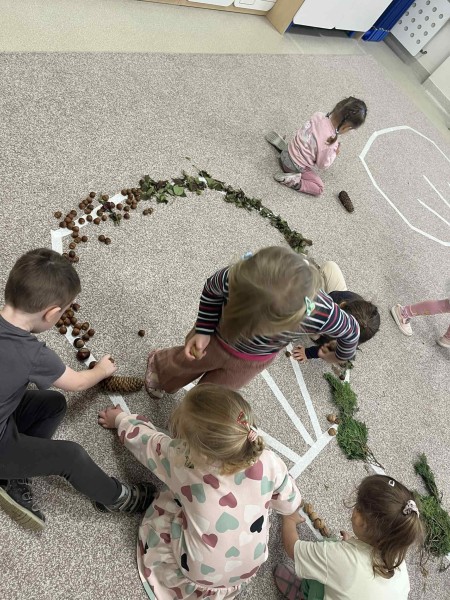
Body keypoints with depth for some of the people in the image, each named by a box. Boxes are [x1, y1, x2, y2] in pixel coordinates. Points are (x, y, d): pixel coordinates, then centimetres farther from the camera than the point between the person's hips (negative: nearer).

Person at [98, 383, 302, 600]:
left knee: (161, 509, 14)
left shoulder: (181, 460, -31)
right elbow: (290, 505, -7)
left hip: (201, 572, -1)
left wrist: (120, 419, 9)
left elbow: (145, 439, -10)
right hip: (251, 566, 2)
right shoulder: (269, 462, -27)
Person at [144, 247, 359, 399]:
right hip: (213, 339, 0)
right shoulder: (235, 278, -44)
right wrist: (203, 331, -19)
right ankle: (159, 364, 65)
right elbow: (211, 290, -18)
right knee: (183, 362, 29)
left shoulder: (321, 313, -43)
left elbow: (350, 330, -18)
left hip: (252, 362, 1)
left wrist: (340, 356, 2)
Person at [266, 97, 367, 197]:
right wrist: (334, 153, 1)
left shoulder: (318, 115, -15)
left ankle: (282, 145, 15)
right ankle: (292, 181, -9)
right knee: (319, 189, 8)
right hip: (295, 167, -6)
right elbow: (323, 164, -15)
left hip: (287, 152, 6)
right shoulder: (329, 144, -31)